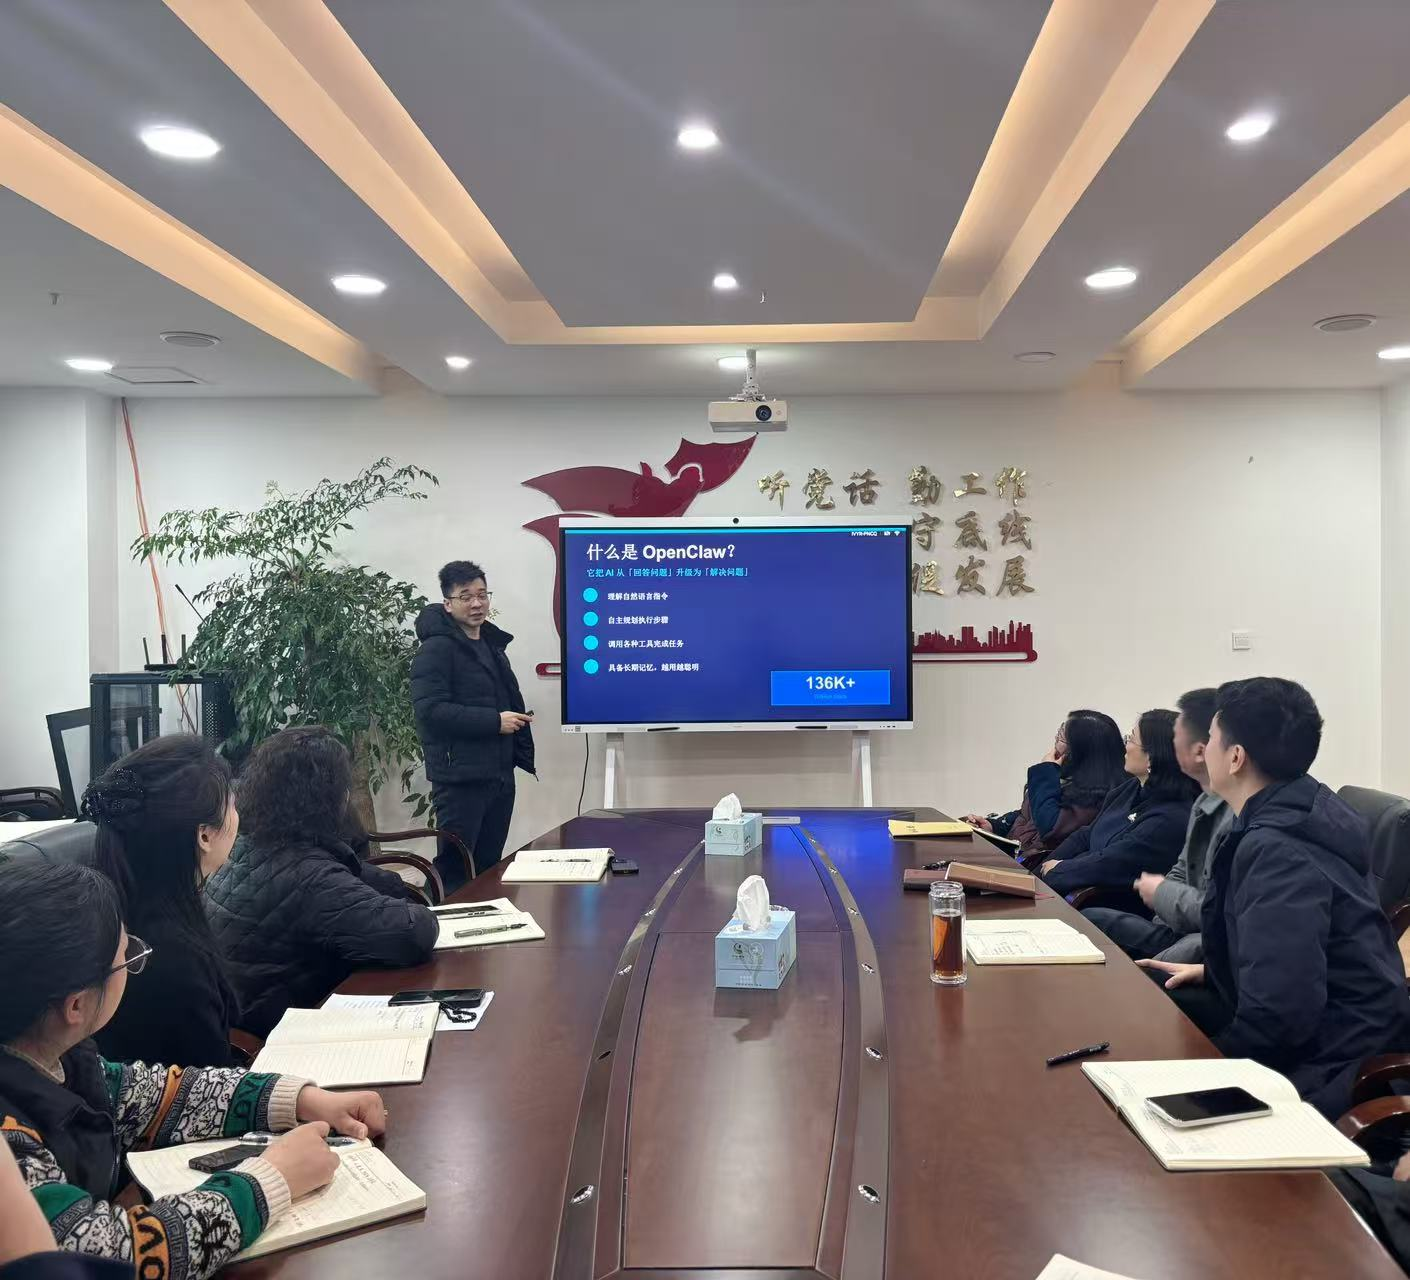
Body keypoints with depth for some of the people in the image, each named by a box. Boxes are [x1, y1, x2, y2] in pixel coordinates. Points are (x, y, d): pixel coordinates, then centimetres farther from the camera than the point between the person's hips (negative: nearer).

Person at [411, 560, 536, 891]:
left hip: (499, 773, 8)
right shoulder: (435, 649, -10)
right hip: (460, 777, -8)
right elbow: (429, 709, -22)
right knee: (454, 869, -5)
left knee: (489, 867, 14)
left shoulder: (493, 645, 18)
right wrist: (494, 721, -20)